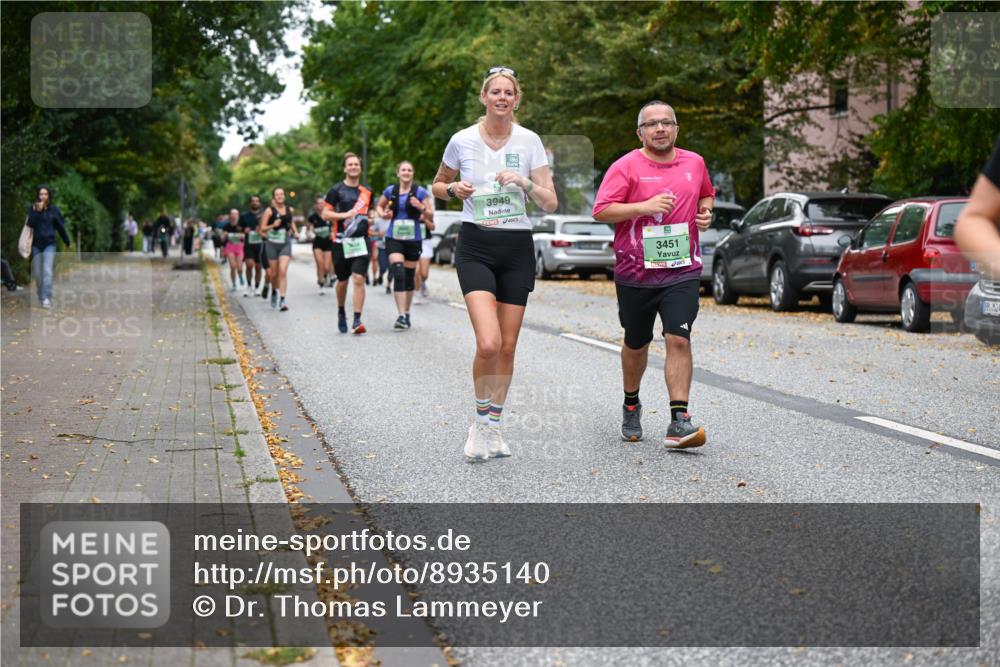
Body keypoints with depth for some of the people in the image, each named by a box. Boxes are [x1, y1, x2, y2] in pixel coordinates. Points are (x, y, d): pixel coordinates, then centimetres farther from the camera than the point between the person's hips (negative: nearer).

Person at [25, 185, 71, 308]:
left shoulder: (54, 209, 1)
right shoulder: (32, 208, 2)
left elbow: (61, 226, 8)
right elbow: (30, 224, -12)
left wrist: (67, 242, 13)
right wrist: (37, 211, -21)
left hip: (49, 244, -2)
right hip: (36, 245, 2)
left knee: (47, 271, -15)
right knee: (38, 274, 6)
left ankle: (47, 298, -20)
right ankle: (41, 298, 17)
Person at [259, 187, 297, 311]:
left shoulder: (289, 209, 6)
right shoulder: (269, 210, -4)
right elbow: (262, 228, -5)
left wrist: (295, 231, 11)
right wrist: (273, 225, -21)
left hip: (286, 243, 1)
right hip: (272, 244, -1)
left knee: (283, 271, -13)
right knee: (274, 273, 8)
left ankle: (282, 299, -16)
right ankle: (274, 292, 38)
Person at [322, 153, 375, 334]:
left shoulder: (367, 190, 12)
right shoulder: (336, 190, 0)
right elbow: (325, 214, -3)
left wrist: (372, 214, 5)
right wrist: (345, 215, -16)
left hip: (361, 240, 1)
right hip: (341, 242, -1)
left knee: (359, 279, -12)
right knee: (342, 281, 9)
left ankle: (357, 320, -13)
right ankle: (341, 312, 35)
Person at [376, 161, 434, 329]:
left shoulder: (420, 192, 0)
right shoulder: (390, 191, 5)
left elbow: (431, 216, 1)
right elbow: (379, 206, 22)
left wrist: (421, 207, -19)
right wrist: (382, 214, -1)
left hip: (413, 239, 0)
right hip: (394, 238, 0)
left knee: (409, 277, 9)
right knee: (398, 274, -17)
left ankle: (407, 314, 24)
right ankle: (401, 316, -21)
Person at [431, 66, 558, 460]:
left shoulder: (529, 141, 1)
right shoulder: (462, 140, -1)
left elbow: (550, 203, 0)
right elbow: (438, 186, 15)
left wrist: (525, 182, -18)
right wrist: (455, 189, -7)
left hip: (517, 249, 2)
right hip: (476, 247, -2)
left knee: (508, 347, 5)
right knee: (488, 344, -18)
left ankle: (493, 427, 22)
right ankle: (481, 419, 4)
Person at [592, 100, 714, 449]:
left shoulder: (694, 163, 8)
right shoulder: (626, 166, -5)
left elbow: (706, 193, 27)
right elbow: (601, 210, -12)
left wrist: (705, 211, 5)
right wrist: (645, 206, -21)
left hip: (682, 270, 1)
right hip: (635, 272, -1)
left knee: (679, 340, -14)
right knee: (636, 344, 14)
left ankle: (679, 420, -15)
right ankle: (631, 405, 39)